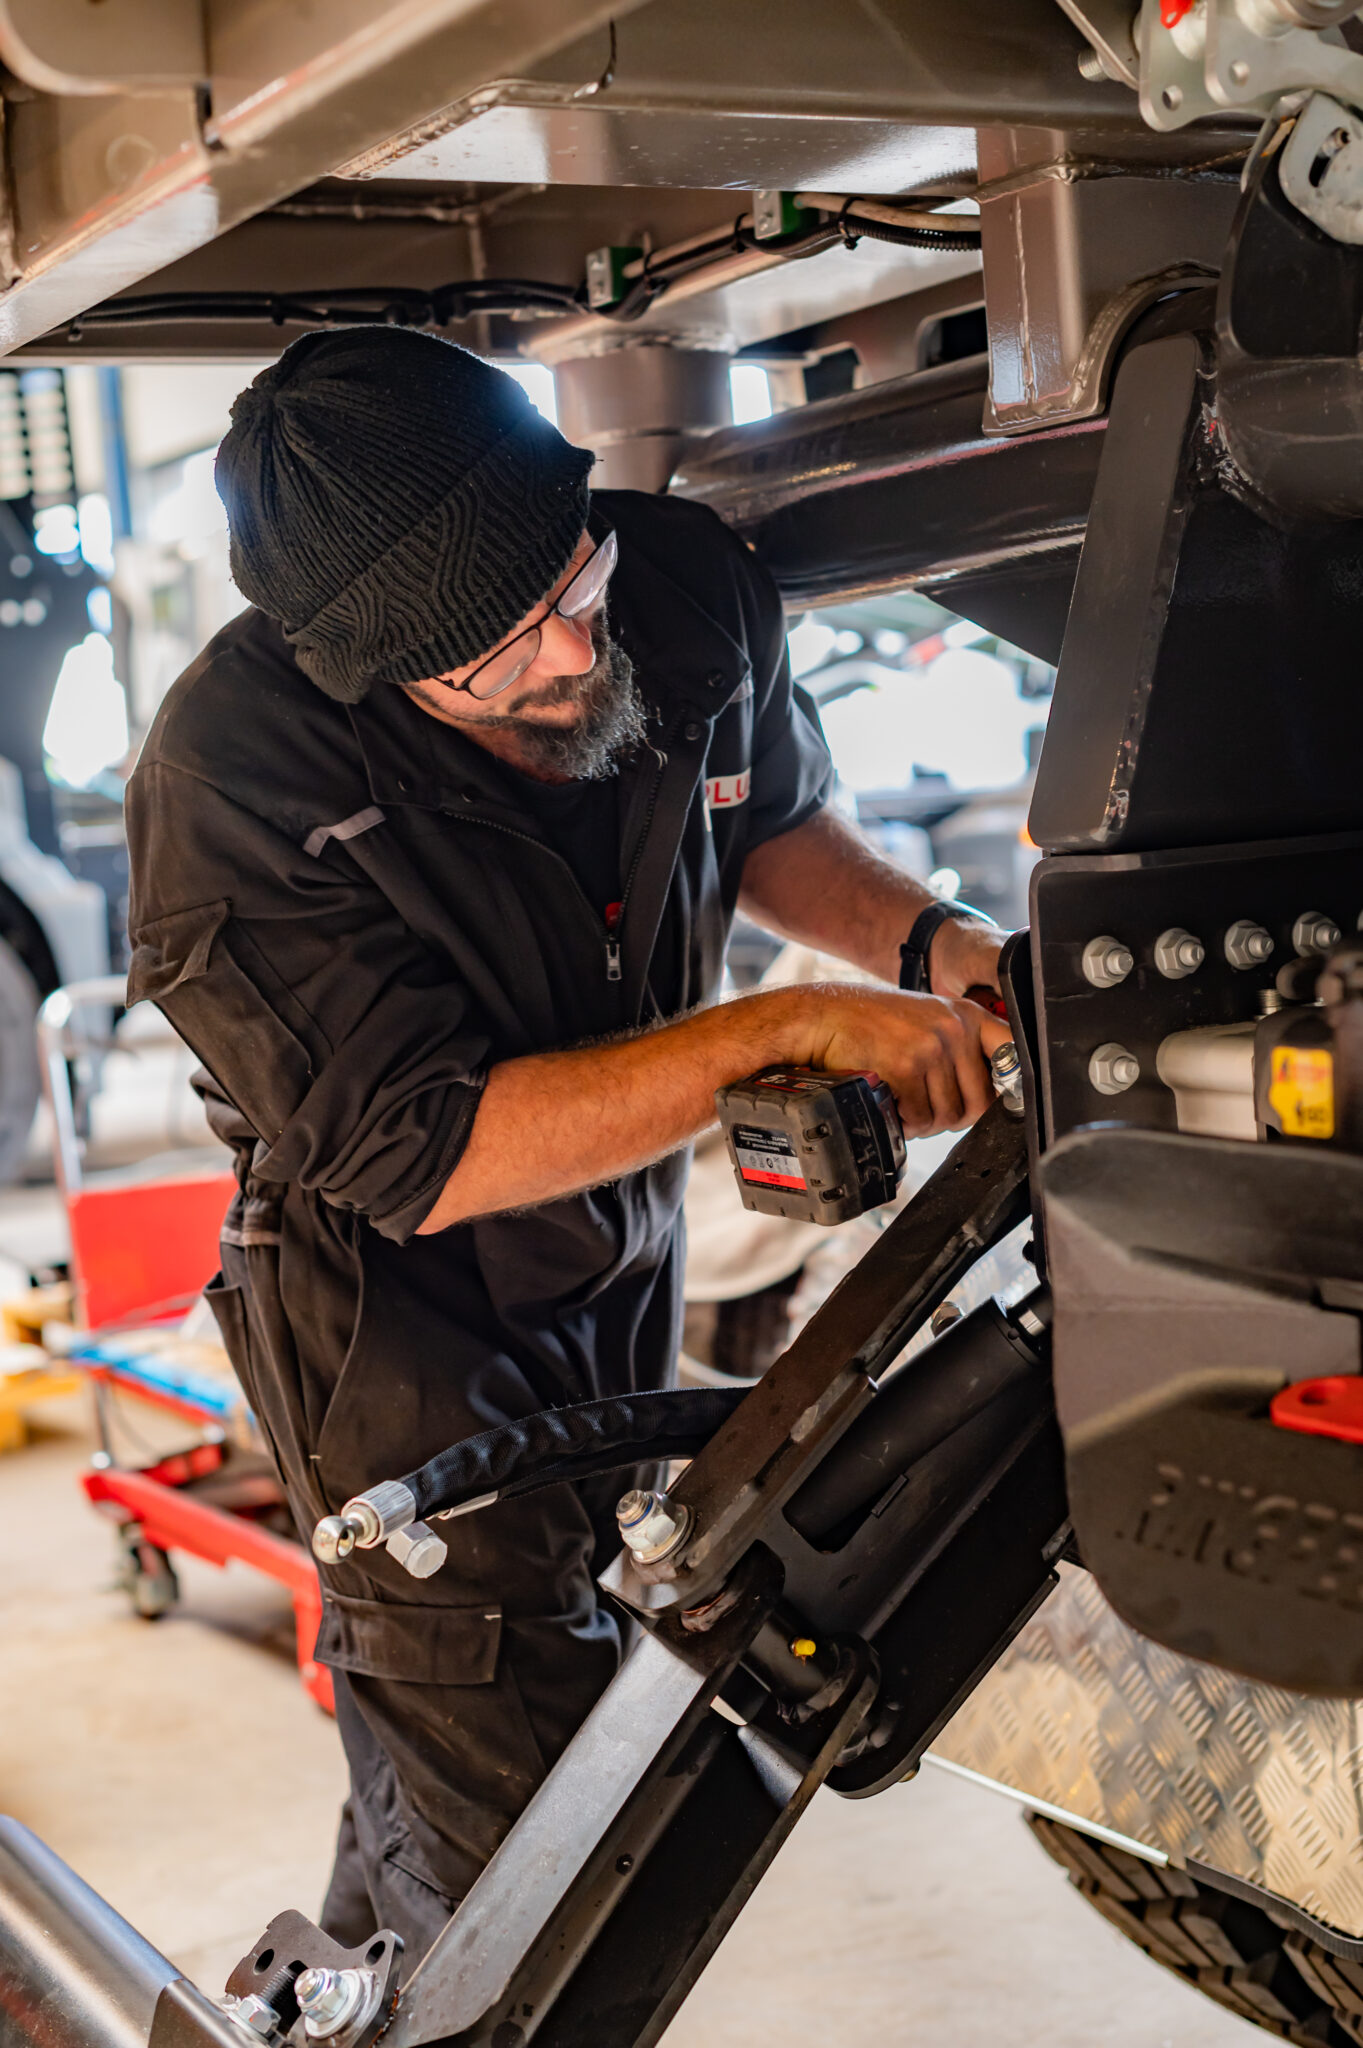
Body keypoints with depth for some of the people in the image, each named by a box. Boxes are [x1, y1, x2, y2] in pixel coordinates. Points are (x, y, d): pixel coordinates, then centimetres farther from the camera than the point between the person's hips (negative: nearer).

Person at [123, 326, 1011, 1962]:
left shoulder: (690, 589, -16)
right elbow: (426, 1150, -32)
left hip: (622, 1259, 6)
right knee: (514, 1848, -8)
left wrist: (931, 943, -14)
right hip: (391, 1292, -6)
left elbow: (772, 827, 6)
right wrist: (792, 1031, -36)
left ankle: (359, 1959, 50)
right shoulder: (228, 774, -31)